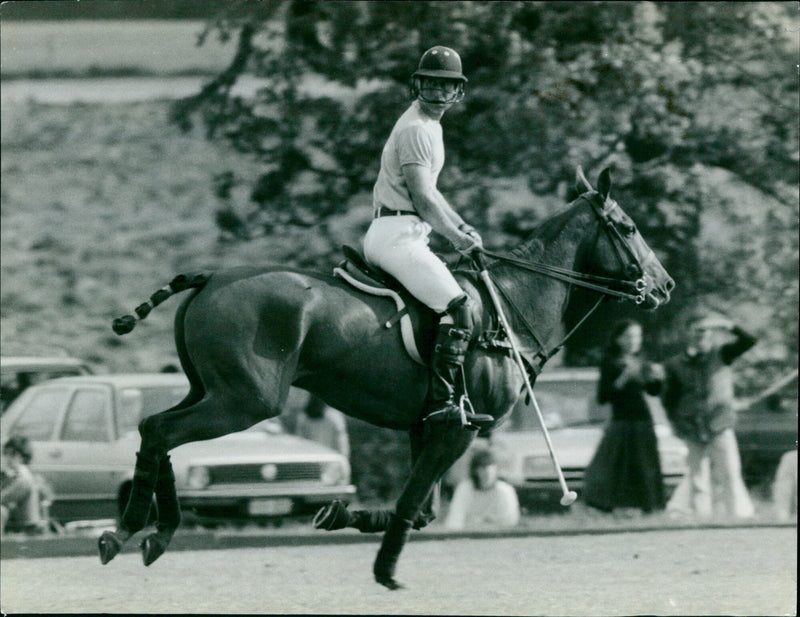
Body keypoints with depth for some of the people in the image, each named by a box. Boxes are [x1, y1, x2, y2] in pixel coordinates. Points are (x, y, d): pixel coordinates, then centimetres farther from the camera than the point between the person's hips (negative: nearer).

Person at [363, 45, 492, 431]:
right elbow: (422, 199, -18)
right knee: (457, 306, -21)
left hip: (402, 236, 11)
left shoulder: (429, 125, 20)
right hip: (397, 236, -11)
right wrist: (458, 239, -9)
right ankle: (441, 402, -30)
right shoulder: (416, 130, -13)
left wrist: (462, 228, 21)